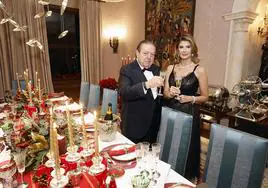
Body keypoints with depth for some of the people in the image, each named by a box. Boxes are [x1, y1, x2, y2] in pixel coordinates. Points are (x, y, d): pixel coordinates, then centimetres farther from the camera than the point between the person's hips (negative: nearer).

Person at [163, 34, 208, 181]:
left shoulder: (199, 70, -5)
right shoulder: (170, 68, 6)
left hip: (189, 114, -3)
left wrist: (190, 98, -18)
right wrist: (170, 93, -15)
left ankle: (187, 177, 34)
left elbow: (205, 97, 0)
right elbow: (165, 93, 7)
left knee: (187, 148, 6)